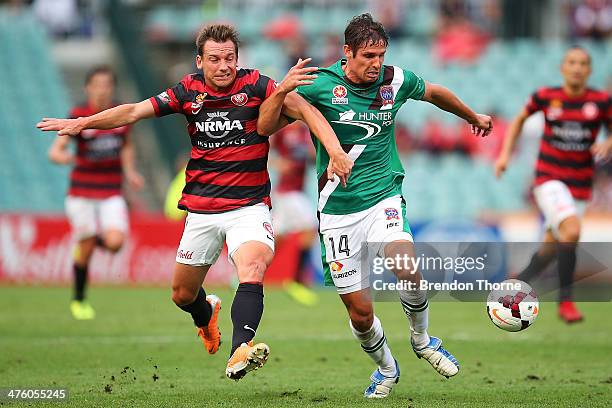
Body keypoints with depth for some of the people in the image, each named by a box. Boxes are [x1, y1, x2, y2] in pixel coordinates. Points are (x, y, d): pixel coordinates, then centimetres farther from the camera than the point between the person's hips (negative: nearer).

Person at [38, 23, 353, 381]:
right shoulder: (190, 91, 2)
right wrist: (83, 122, -3)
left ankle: (240, 353, -45)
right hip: (201, 211, 4)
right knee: (183, 294, 13)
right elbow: (135, 111, 5)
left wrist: (335, 150, -32)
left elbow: (303, 109, -19)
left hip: (249, 207, -4)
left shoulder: (254, 85, -9)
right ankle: (207, 315, 49)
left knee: (253, 269, -31)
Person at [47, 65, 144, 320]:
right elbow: (54, 151, -14)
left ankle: (97, 239, 19)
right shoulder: (78, 116, -9)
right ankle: (79, 301, 24)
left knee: (115, 243, -19)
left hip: (111, 193, 2)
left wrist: (130, 172, 5)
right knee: (86, 248, 2)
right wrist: (63, 156, -37)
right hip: (82, 192, -2)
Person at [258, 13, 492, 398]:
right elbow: (265, 127, -10)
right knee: (360, 312, 0)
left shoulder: (396, 80, 0)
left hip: (384, 197, 1)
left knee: (406, 267, -29)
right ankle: (386, 367, 32)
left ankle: (422, 339, 0)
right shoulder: (320, 85, -9)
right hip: (338, 211, -1)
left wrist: (474, 117, 37)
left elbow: (434, 93, 22)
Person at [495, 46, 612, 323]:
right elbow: (520, 120, 15)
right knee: (572, 230, -27)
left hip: (580, 186, 3)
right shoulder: (546, 97, -3)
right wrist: (505, 153, 6)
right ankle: (565, 300, -16)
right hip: (549, 178, -3)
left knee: (550, 250, 9)